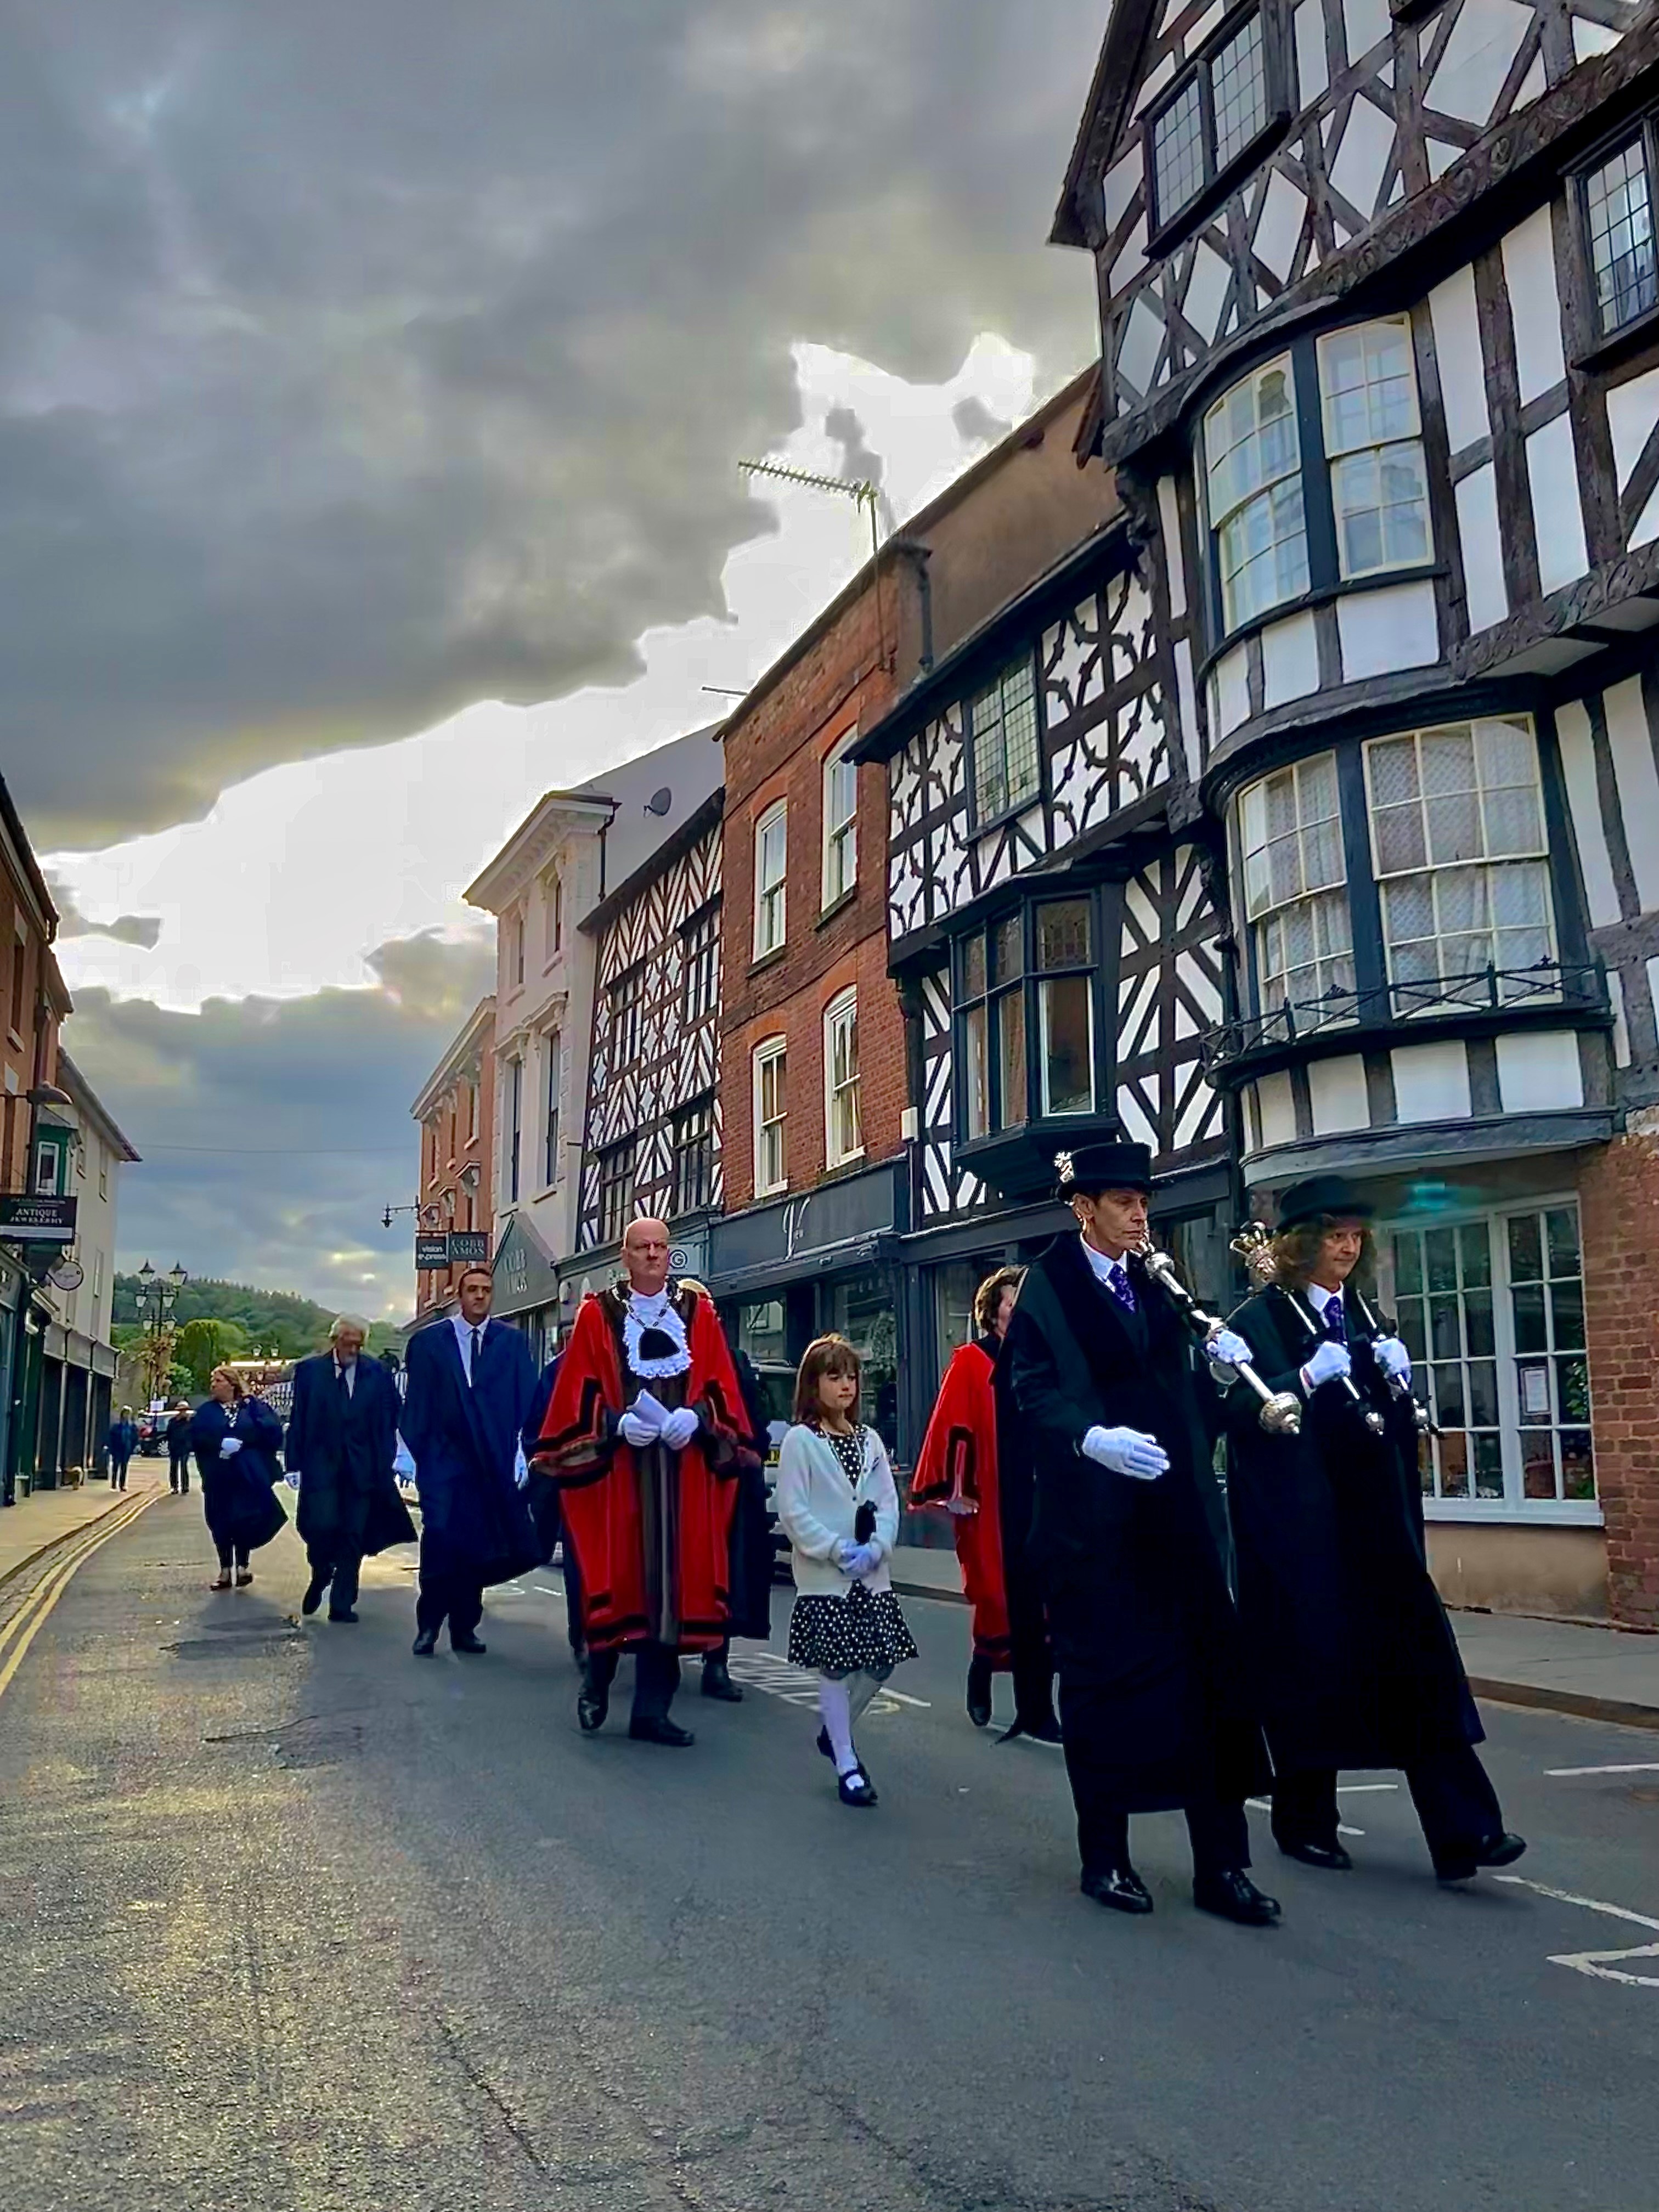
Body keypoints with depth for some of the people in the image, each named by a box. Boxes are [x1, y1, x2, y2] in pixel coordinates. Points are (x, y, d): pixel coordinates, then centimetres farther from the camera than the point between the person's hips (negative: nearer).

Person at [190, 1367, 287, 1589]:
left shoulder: (254, 1406, 4)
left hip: (249, 1475, -2)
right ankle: (225, 1571, 13)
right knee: (220, 1523, 4)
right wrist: (221, 1444, -20)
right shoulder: (206, 1411, 11)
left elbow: (271, 1430, -10)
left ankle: (242, 1566, 11)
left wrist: (243, 1441, -18)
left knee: (245, 1519, -3)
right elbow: (196, 1437, -5)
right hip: (218, 1476, 2)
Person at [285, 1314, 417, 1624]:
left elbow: (388, 1421, 7)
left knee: (354, 1535, 3)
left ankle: (342, 1604, 13)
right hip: (321, 1464, -1)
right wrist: (295, 1462, -2)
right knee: (323, 1526, -14)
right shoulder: (309, 1371, 4)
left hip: (363, 1467, 2)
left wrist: (385, 1464, 1)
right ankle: (320, 1577, 18)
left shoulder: (377, 1374, 6)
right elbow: (298, 1420, 3)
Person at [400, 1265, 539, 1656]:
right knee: (441, 1539, -10)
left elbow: (526, 1402, 2)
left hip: (493, 1462, 2)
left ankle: (464, 1627, 17)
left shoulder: (512, 1342, 7)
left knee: (477, 1547, 6)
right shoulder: (428, 1341, 5)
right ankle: (428, 1626, 4)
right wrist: (419, 1451, -4)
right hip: (443, 1460, -1)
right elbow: (417, 1404, 3)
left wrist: (520, 1453, -6)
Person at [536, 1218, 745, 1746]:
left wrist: (695, 1418, -12)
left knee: (671, 1580, 3)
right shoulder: (598, 1314, 3)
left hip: (683, 1470, 2)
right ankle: (597, 1682, 20)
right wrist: (617, 1423, -16)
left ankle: (652, 1709, 11)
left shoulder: (698, 1312, 9)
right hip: (616, 1467, -2)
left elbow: (722, 1389, 6)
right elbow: (578, 1393, 0)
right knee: (616, 1576, -3)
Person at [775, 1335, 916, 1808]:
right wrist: (839, 1551, -15)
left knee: (882, 1660, 6)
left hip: (871, 1574, 5)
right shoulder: (800, 1441, -6)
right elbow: (793, 1511, -11)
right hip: (823, 1575, -5)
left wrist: (875, 1548, -10)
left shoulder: (870, 1440, 9)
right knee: (834, 1668, -1)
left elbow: (889, 1504, 7)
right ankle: (847, 1766, 11)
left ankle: (834, 1730, 30)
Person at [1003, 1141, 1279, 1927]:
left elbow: (1174, 1387, 16)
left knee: (1209, 1677, 3)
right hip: (1094, 1515, -5)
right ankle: (1105, 1857, 19)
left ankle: (1221, 1865, 12)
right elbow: (1034, 1389, -13)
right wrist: (1092, 1437, -30)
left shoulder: (1153, 1286, 14)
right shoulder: (1047, 1287, -4)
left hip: (1175, 1509, 5)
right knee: (1103, 1679, 4)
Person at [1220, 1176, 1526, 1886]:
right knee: (1312, 1666, 2)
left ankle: (1463, 1831, 0)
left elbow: (1396, 1417, 15)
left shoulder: (1361, 1314, 13)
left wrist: (1397, 1378, -6)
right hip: (1297, 1524, -5)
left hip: (1371, 1516, 6)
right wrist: (1307, 1380, -25)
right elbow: (1238, 1412, -14)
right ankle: (1304, 1823, 20)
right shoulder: (1259, 1318, -6)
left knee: (1416, 1659, -1)